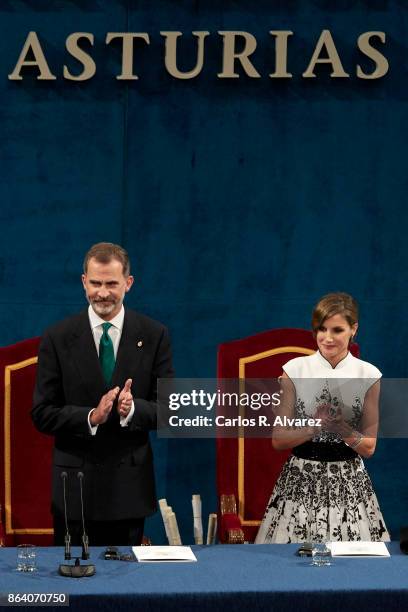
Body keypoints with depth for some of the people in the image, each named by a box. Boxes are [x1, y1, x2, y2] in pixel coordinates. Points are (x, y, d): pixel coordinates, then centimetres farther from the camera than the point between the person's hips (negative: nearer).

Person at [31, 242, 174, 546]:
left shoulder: (154, 336, 1)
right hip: (75, 485, -1)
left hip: (131, 486, 1)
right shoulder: (58, 338, -1)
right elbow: (42, 415, -3)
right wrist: (91, 417, -19)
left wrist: (133, 409, -19)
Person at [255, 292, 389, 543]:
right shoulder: (295, 370, -3)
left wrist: (345, 430, -17)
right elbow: (278, 440, -1)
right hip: (301, 480, 0)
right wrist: (314, 427, -17)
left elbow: (369, 447, 2)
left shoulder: (368, 376, -2)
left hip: (349, 482, 0)